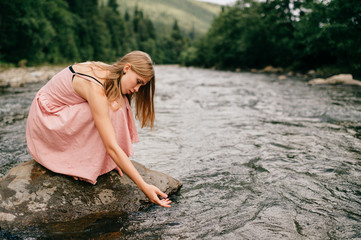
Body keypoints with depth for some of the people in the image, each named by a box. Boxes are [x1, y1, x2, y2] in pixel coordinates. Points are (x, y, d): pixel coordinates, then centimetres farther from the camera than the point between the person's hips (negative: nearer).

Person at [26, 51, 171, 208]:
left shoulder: (108, 72, -7)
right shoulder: (95, 88, -33)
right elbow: (111, 147, -37)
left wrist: (112, 159, -6)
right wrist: (144, 187, -36)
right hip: (45, 118, -8)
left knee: (117, 100, -10)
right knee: (111, 108, -27)